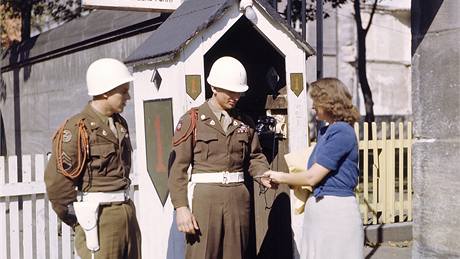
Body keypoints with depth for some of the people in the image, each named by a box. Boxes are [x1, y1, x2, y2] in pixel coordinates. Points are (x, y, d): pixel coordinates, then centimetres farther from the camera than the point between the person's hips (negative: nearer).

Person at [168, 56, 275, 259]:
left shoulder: (245, 122, 13)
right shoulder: (192, 120, 0)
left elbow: (255, 157, 18)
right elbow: (178, 167, -5)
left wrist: (264, 175, -4)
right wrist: (181, 207, -13)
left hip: (238, 196, 4)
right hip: (205, 196, -4)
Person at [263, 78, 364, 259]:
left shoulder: (341, 132, -15)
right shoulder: (325, 132, 14)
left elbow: (312, 177, -16)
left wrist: (281, 177, -2)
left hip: (336, 209, -9)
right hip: (317, 208, 9)